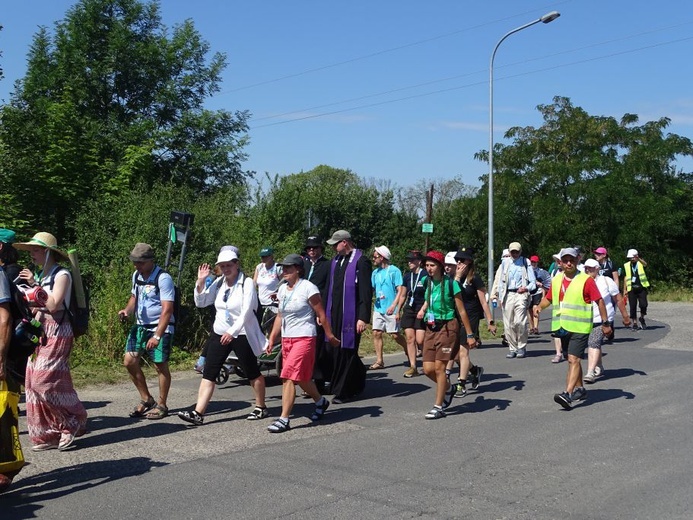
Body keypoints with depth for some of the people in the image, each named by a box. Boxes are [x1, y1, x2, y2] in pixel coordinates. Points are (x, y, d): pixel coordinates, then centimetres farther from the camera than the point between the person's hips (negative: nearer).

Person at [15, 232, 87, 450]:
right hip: (40, 332, 8)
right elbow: (36, 306, 17)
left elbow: (54, 304, -20)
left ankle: (73, 423, 6)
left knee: (46, 381, -12)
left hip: (57, 333, -8)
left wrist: (34, 284, -15)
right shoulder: (40, 275, 15)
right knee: (34, 381, 4)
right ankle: (47, 434, 12)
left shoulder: (61, 275, -8)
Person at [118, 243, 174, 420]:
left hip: (160, 328, -7)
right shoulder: (136, 275, 6)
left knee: (160, 365, -2)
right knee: (129, 361, 1)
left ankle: (161, 405, 14)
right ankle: (146, 399, 17)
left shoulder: (163, 278, -18)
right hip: (140, 326, 7)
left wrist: (157, 336, -28)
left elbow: (167, 310, -22)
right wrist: (127, 311, -1)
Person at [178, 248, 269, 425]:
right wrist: (201, 281, -7)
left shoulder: (247, 283, -12)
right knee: (208, 373, -2)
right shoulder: (219, 283, 6)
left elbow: (246, 312, -21)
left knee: (252, 373, 8)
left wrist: (232, 332, -30)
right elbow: (200, 302, 6)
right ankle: (198, 413, -3)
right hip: (219, 333, 6)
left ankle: (261, 408, 26)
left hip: (242, 334, -5)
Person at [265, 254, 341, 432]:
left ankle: (284, 419, -10)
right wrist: (272, 338, 13)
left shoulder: (308, 288, -11)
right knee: (302, 378, 16)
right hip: (287, 338, 7)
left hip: (304, 338, -7)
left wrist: (330, 336, -4)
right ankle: (320, 401, 40)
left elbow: (321, 314, -7)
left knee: (289, 377, -14)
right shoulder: (282, 289, 10)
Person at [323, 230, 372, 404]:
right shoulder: (335, 261, 14)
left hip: (350, 315, -7)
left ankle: (344, 391, 10)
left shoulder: (361, 261, -8)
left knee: (346, 351, -1)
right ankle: (357, 379, 26)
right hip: (334, 314, 7)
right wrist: (324, 312, 15)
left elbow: (366, 292, -11)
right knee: (331, 349, 7)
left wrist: (363, 317, -16)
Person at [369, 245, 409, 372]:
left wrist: (393, 306, -21)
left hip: (391, 309, -7)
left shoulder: (394, 271, -7)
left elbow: (400, 291, -12)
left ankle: (412, 360, 8)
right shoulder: (375, 272, 12)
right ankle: (379, 361, 11)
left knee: (395, 335, -6)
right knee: (376, 333, 2)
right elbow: (371, 289, 16)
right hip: (378, 308, 7)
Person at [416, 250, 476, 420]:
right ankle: (449, 388, 30)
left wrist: (470, 335, -6)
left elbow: (461, 311, -6)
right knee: (428, 369, 1)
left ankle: (438, 407, 2)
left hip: (447, 327, -6)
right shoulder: (427, 282, 6)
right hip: (431, 328, 6)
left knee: (439, 367, -9)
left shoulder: (450, 283, -9)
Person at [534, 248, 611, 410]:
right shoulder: (556, 280, 10)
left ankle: (568, 394, -24)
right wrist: (539, 307, 0)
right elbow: (549, 298, 20)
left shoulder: (586, 280, -8)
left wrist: (605, 322, -6)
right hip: (563, 327, 7)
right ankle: (580, 389, 32)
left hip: (579, 327, -7)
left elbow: (599, 301, -5)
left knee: (574, 359, -16)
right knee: (572, 360, 17)